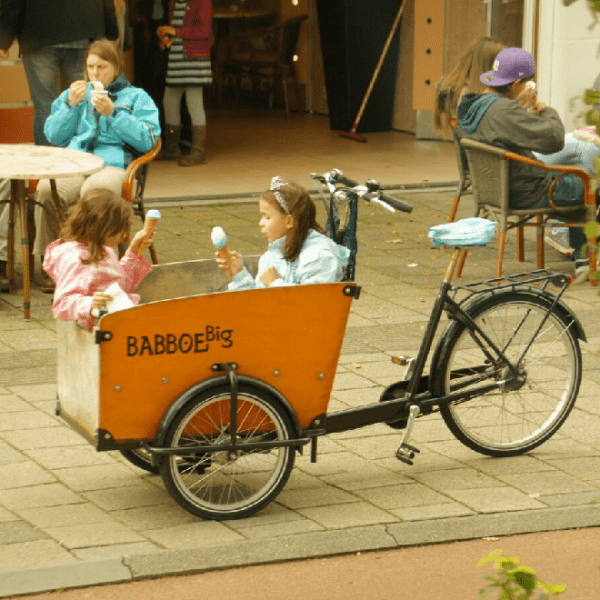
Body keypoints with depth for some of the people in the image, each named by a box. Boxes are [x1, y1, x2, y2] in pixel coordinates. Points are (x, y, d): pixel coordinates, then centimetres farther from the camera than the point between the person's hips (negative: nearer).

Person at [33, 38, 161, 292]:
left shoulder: (136, 97, 18)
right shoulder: (75, 94, 29)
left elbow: (148, 139, 3)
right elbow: (54, 137, 22)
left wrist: (113, 114, -5)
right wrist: (71, 105, 7)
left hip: (114, 165, -3)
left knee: (92, 189, -41)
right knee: (45, 189, -33)